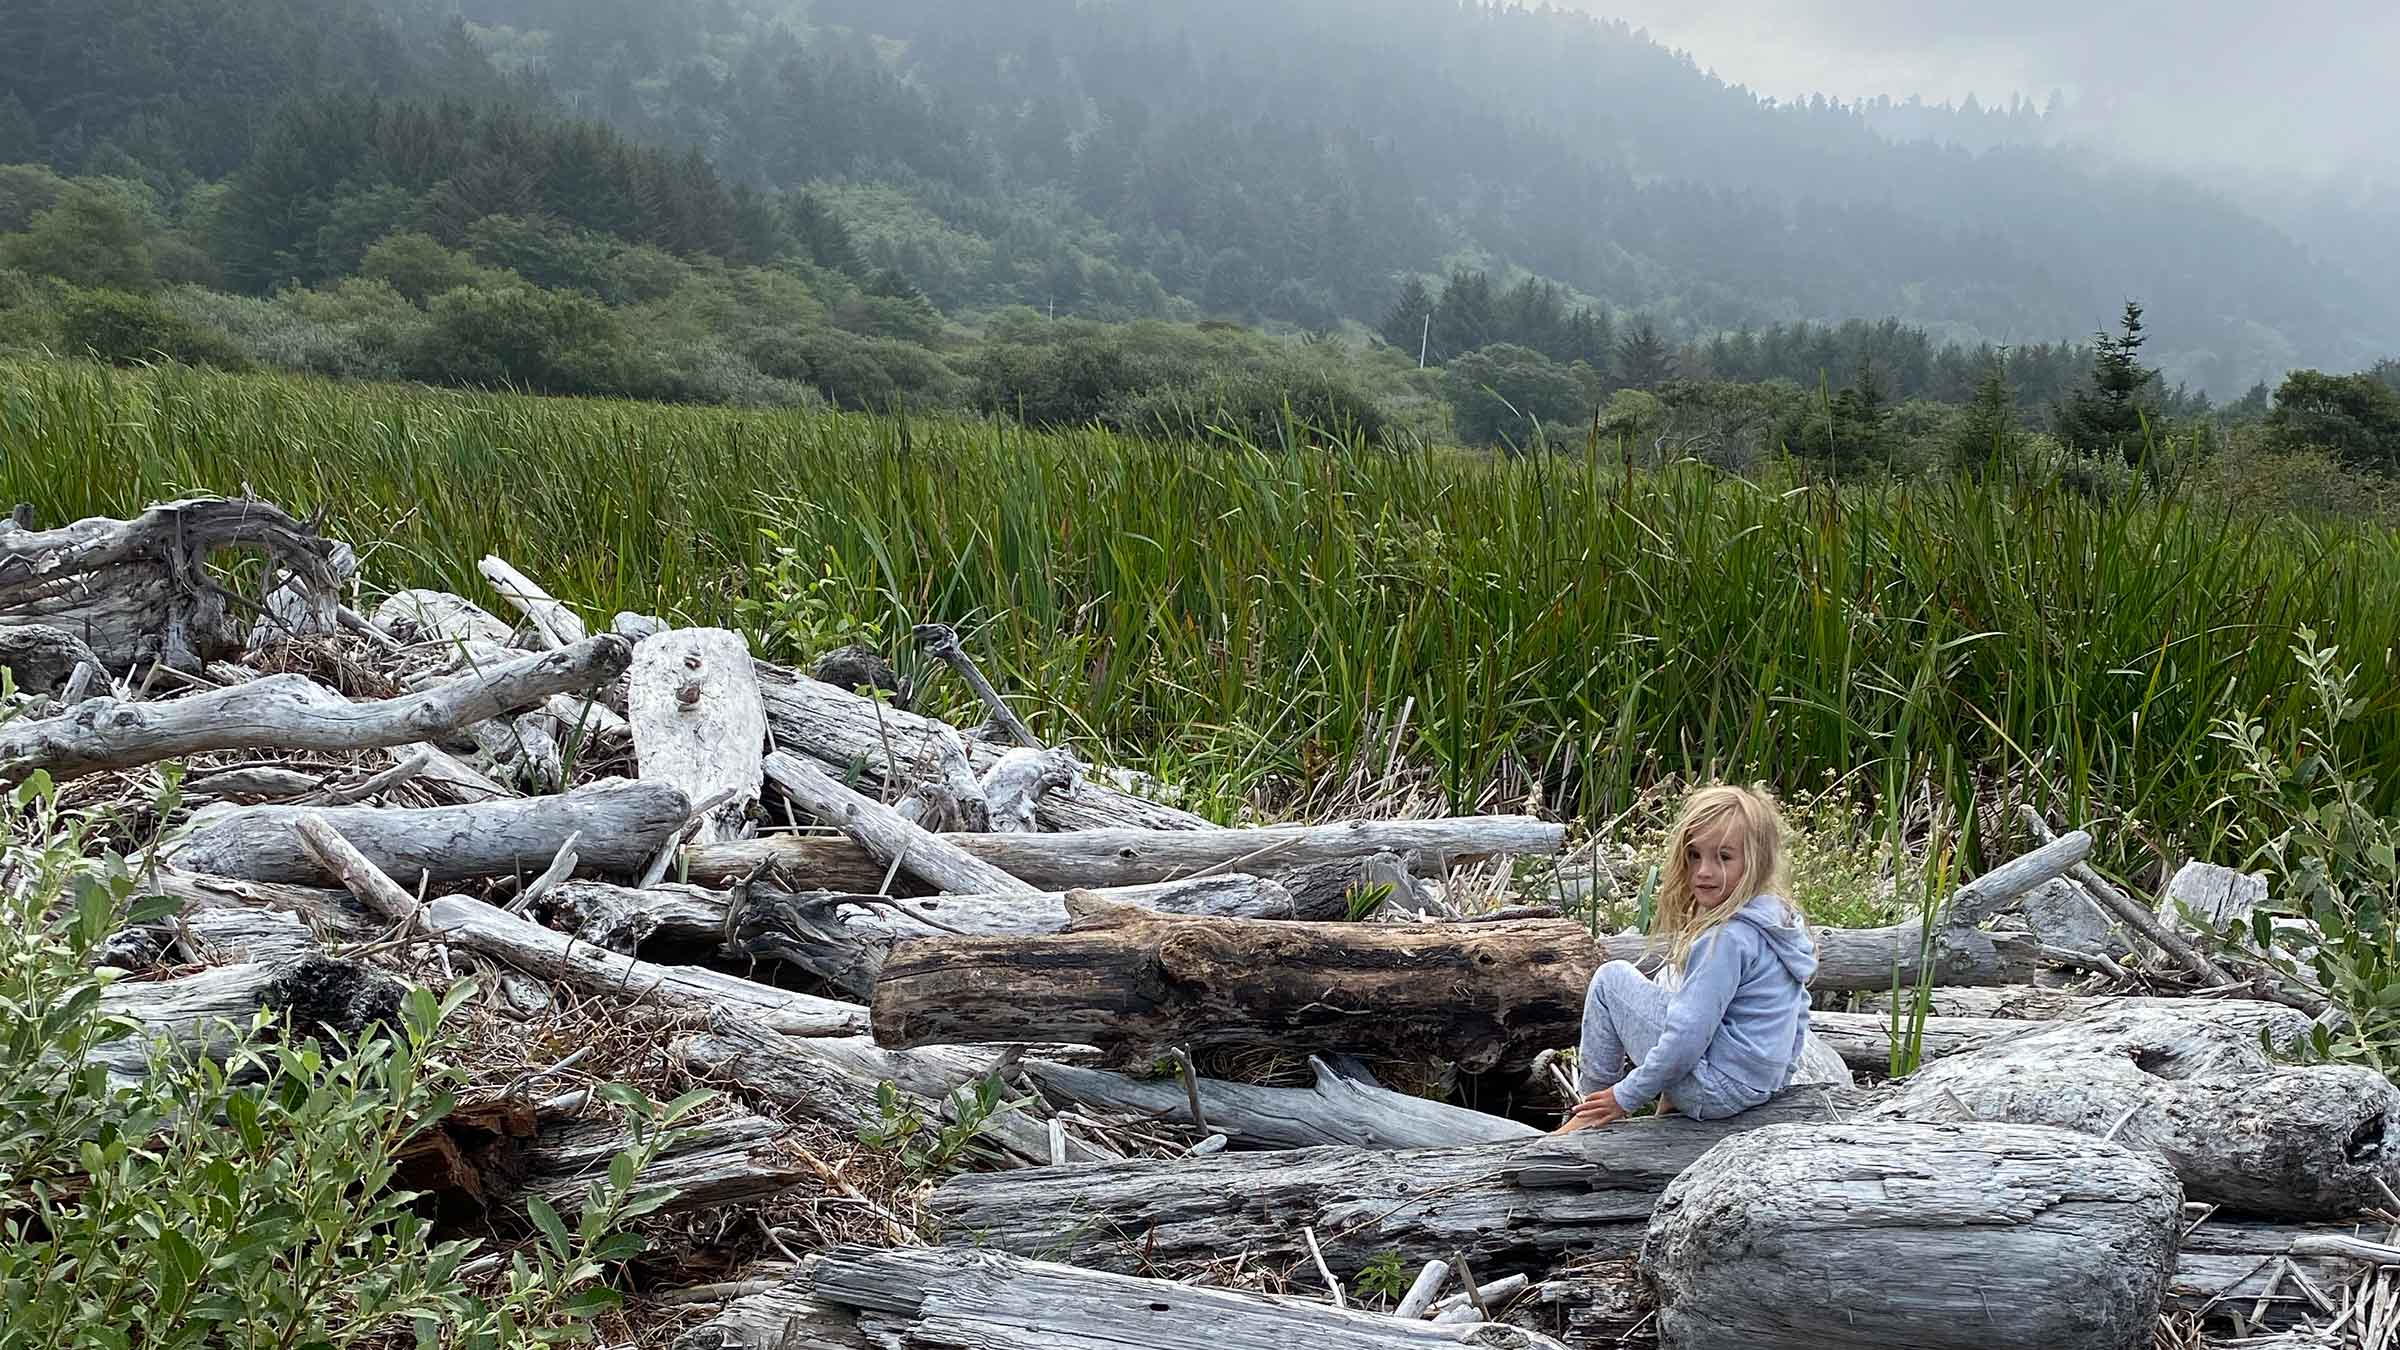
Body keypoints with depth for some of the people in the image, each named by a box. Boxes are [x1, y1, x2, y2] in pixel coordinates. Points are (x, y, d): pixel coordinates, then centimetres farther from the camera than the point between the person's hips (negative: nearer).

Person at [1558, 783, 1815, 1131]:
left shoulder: (1727, 937, -24)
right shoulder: (1782, 917, 6)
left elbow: (1686, 1040, -24)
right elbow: (1797, 1012, 18)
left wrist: (1626, 1098, -13)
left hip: (1716, 1093, -10)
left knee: (1613, 977, 0)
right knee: (1666, 979, 27)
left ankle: (1593, 1110, 10)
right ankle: (1671, 1106, 22)